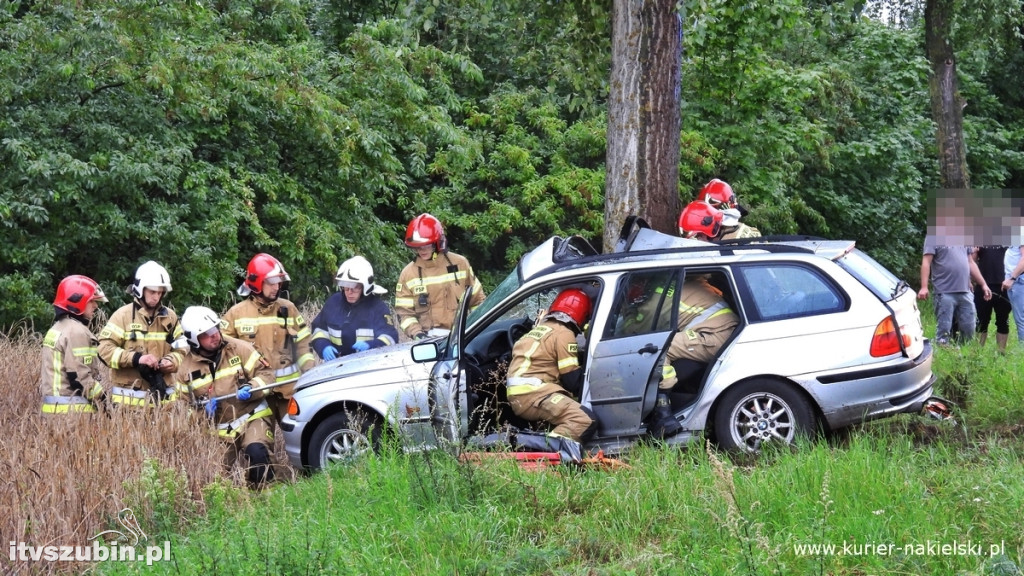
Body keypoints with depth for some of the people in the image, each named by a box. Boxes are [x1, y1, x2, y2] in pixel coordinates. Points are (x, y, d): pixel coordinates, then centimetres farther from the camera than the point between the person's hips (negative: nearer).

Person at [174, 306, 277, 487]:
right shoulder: (186, 369, 2)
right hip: (221, 432, 3)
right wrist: (202, 407, -11)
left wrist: (251, 388, -23)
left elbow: (265, 373, -2)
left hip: (253, 418, -3)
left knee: (256, 451, -32)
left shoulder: (239, 349, -4)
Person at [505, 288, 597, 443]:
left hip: (517, 398, 9)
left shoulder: (539, 329, 25)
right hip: (533, 394, -9)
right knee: (586, 421, -24)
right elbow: (572, 380, -3)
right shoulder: (563, 334, -2)